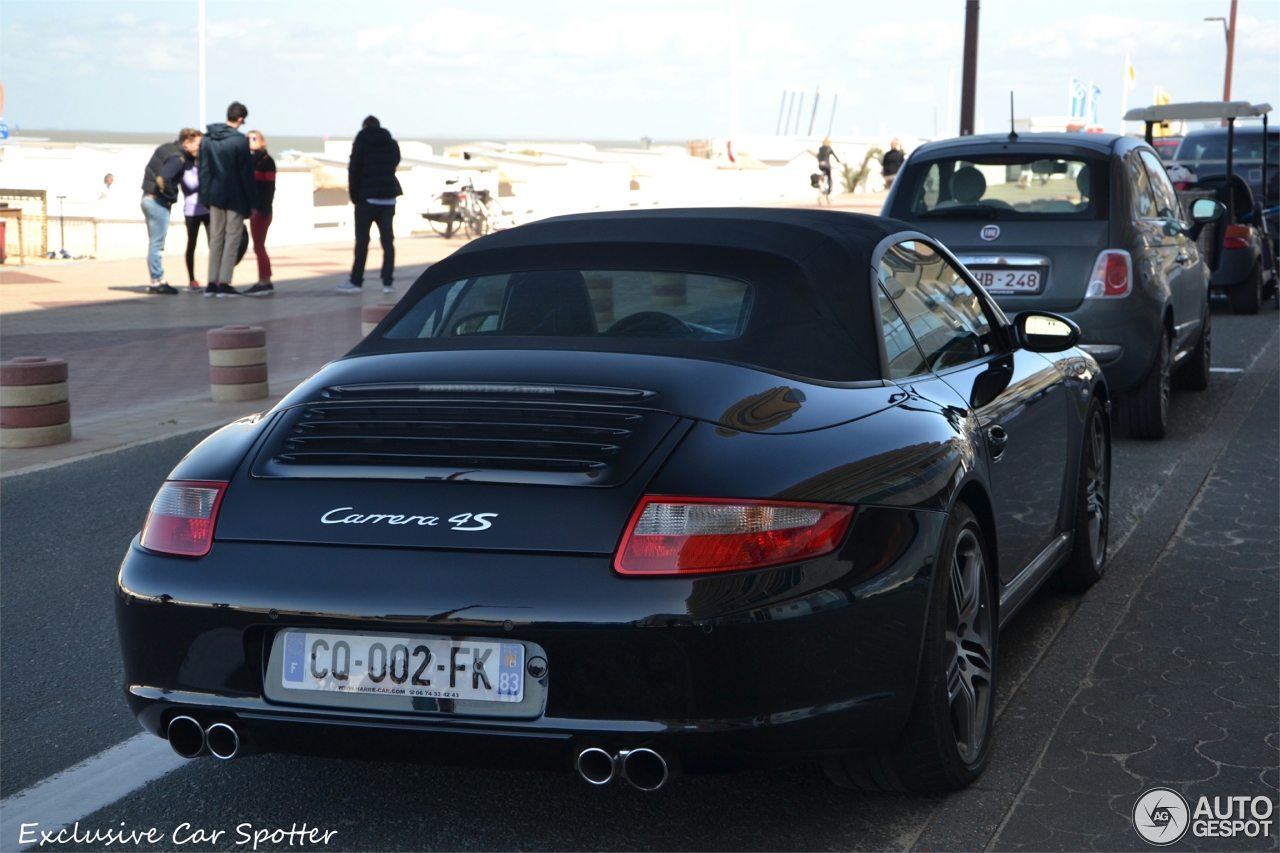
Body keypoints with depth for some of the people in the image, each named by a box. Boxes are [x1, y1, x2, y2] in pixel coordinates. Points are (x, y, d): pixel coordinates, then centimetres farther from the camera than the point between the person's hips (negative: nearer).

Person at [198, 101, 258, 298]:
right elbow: (247, 174, -11)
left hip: (215, 196, 5)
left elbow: (203, 171, 6)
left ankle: (212, 282, 10)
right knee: (232, 239, 0)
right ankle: (224, 283, -3)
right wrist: (252, 202, -6)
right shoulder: (239, 141, -12)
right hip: (236, 198, -5)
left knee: (216, 239, 12)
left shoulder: (207, 140, 4)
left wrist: (205, 198, 10)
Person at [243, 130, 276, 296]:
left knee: (259, 246, -9)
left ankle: (265, 283, -7)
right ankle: (265, 283, 11)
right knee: (259, 247, 8)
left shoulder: (267, 161, -7)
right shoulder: (251, 160, 17)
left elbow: (270, 187, -14)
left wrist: (264, 209, -21)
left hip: (261, 209, -8)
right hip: (254, 209, 8)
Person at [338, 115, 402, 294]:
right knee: (387, 240, 4)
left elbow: (354, 171, -5)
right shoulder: (392, 144, 13)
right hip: (388, 197, 4)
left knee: (362, 240, 0)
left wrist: (354, 196, 2)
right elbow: (394, 166, 15)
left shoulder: (361, 143, -2)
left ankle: (356, 281, 0)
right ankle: (387, 282, 0)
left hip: (367, 198, -4)